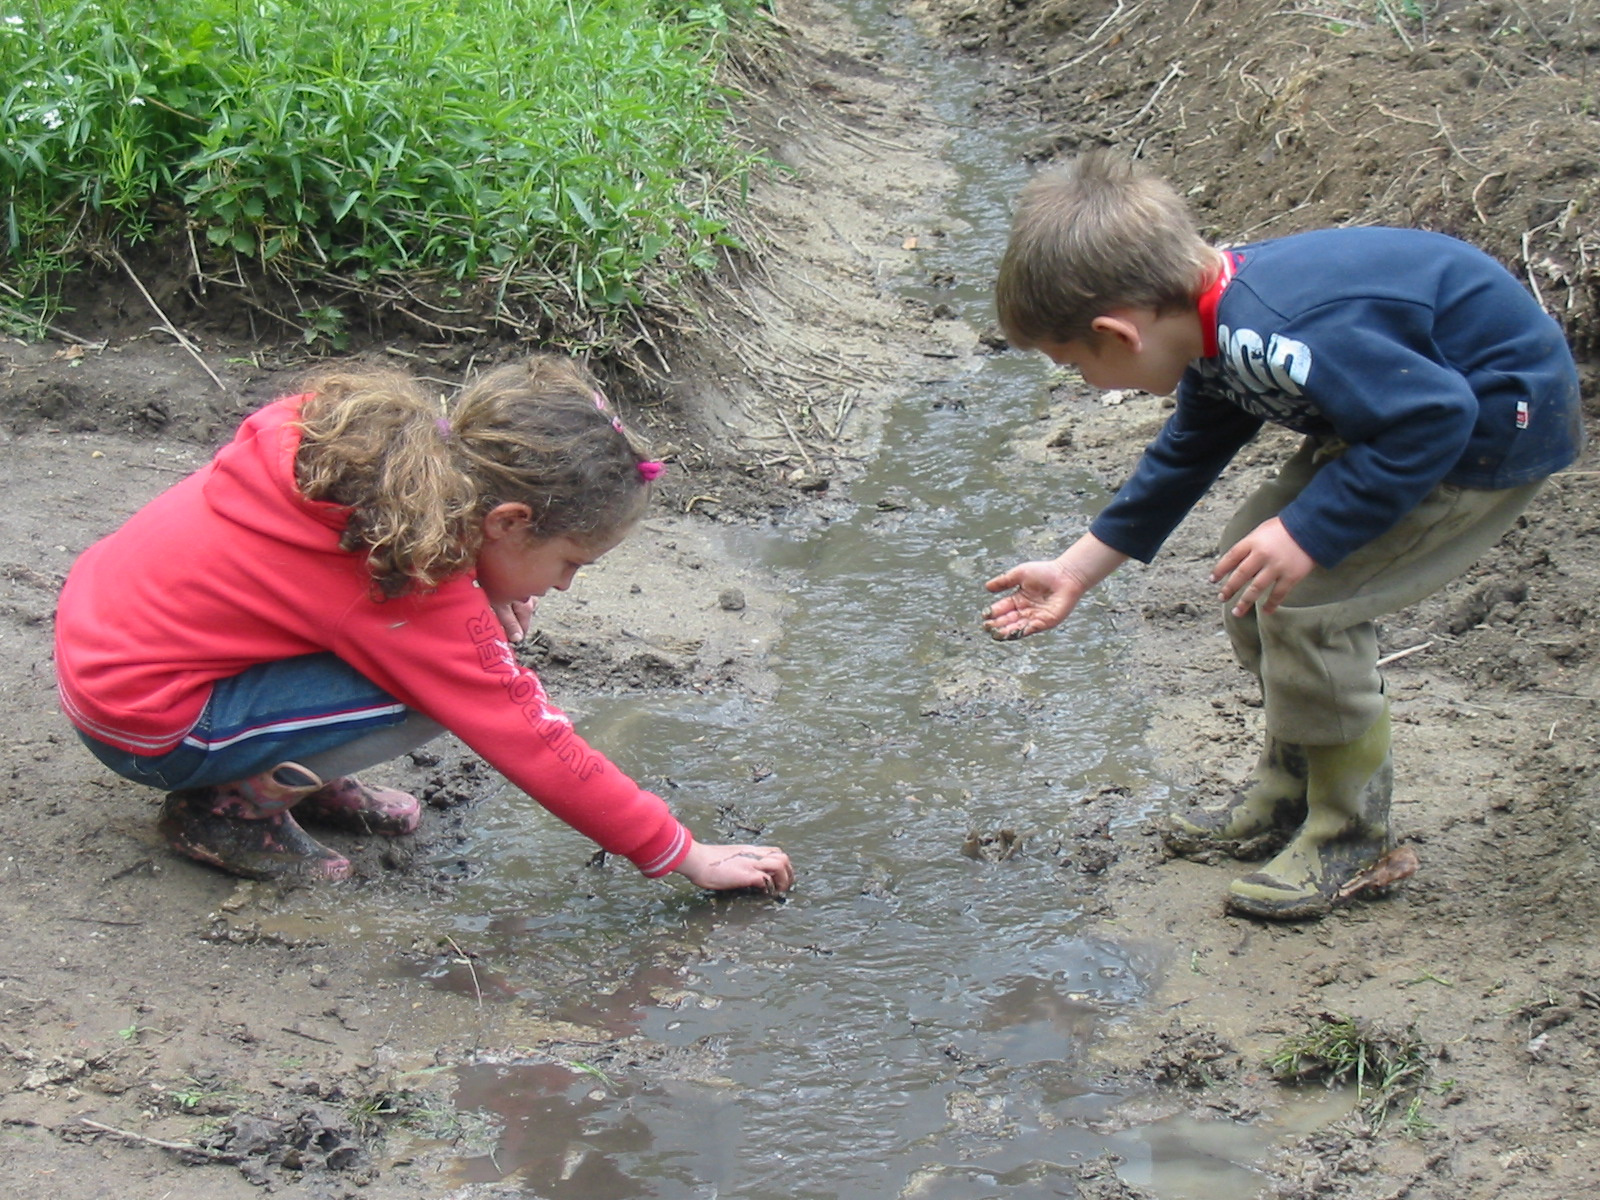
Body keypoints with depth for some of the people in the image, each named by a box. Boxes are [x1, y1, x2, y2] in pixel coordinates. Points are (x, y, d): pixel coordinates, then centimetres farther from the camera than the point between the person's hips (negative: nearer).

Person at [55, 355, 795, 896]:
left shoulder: (379, 433, -6)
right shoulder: (417, 596, -25)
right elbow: (535, 747, -19)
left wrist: (484, 588, 1)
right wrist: (686, 857, -10)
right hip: (143, 725, -8)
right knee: (434, 692, -20)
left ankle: (289, 772, 12)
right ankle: (230, 808, -4)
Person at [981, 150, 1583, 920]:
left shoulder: (1273, 335, -33)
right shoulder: (1221, 315, -1)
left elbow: (1437, 416, -33)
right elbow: (1184, 457, 15)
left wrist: (1311, 534, -30)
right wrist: (1078, 570, 20)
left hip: (1502, 422, -10)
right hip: (1429, 397, 10)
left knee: (1304, 598, -16)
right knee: (1249, 562, 8)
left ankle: (1351, 833, 3)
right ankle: (1289, 793, 24)